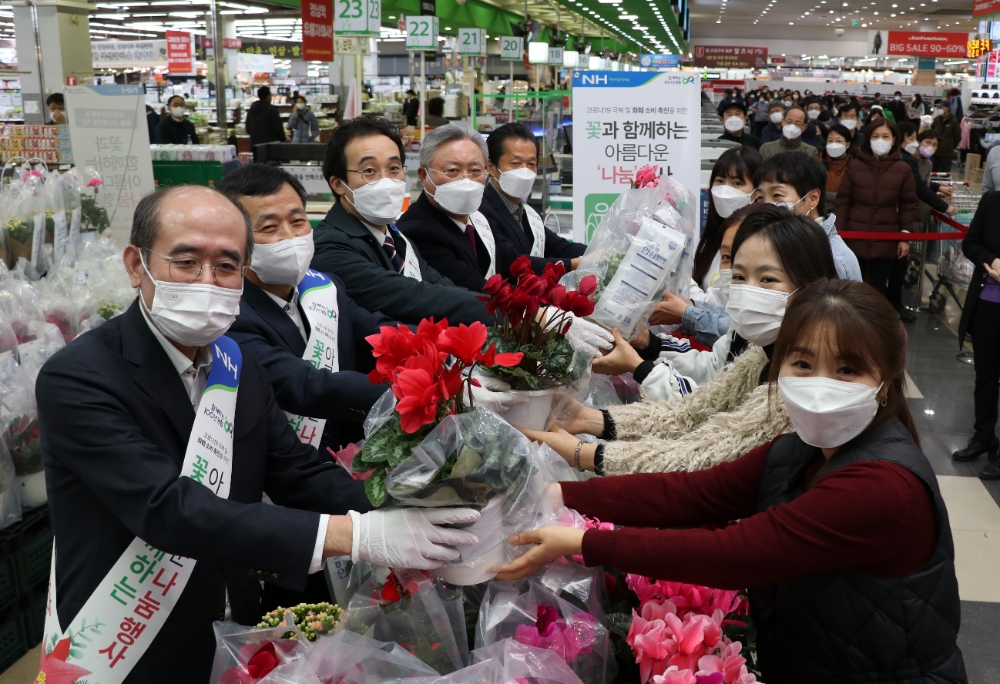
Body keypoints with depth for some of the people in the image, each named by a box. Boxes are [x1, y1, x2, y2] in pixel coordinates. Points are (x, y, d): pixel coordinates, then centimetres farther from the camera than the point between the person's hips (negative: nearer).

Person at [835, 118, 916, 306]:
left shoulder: (903, 169, -1)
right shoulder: (855, 165, -2)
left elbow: (908, 205, 3)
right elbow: (843, 201, 1)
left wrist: (905, 237, -1)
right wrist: (839, 233, -2)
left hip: (886, 241, 0)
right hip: (855, 239, 0)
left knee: (878, 286, 8)